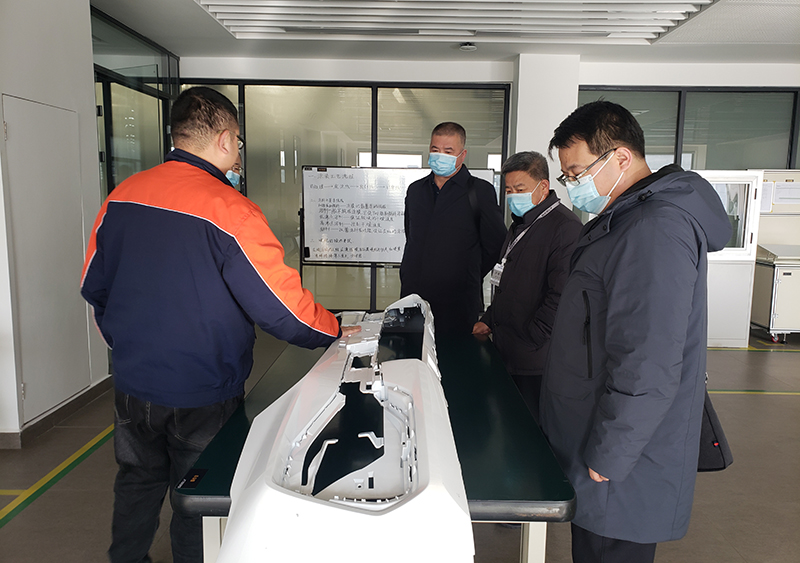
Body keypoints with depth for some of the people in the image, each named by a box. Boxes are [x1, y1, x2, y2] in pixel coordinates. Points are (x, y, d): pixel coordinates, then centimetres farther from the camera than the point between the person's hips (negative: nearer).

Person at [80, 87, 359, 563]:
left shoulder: (123, 196, -3)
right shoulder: (230, 211, -22)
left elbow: (94, 286, 8)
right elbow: (281, 305, -21)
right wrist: (333, 331, -3)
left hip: (132, 384, 6)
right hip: (201, 397, -5)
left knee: (137, 485, 27)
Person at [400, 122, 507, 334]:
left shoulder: (481, 191, -2)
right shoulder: (415, 190, 14)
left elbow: (495, 246, 0)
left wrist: (466, 279, 5)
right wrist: (409, 280, 15)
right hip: (412, 298, 4)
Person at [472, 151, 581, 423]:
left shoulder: (566, 228, -16)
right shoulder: (519, 225, 16)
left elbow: (561, 297, -23)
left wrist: (529, 340, -18)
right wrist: (489, 321, 15)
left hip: (536, 361, -9)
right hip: (508, 356, 9)